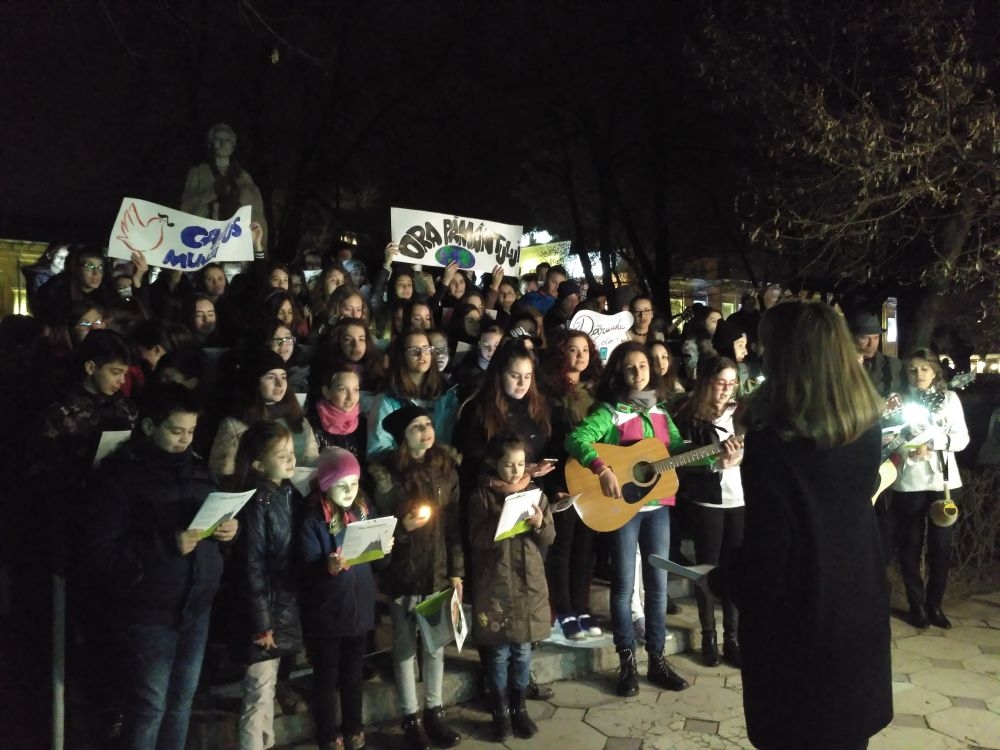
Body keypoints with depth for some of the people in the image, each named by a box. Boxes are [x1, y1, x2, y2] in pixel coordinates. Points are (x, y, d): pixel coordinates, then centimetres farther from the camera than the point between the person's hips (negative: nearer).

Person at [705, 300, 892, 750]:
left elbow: (766, 546, -23)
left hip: (795, 619, -6)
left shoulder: (771, 440, -25)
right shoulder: (867, 427, -3)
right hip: (859, 605, 6)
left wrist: (719, 581, -3)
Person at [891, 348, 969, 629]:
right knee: (910, 546, 4)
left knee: (941, 546, 7)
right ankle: (916, 605, 17)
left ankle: (934, 604, 21)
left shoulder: (949, 398, 5)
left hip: (942, 480, 1)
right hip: (908, 482, -1)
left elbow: (962, 438, -1)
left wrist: (932, 444, -16)